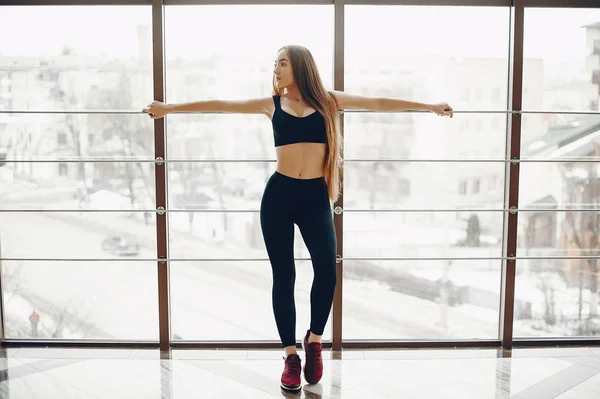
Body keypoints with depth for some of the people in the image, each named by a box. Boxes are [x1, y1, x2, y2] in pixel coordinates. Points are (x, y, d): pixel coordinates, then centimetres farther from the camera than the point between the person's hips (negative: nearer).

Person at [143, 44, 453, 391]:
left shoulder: (329, 100, 8)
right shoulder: (273, 104, 9)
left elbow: (378, 103, 10)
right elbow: (221, 105, 9)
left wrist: (429, 106, 12)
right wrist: (170, 108, 9)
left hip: (315, 197, -1)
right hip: (279, 195, 1)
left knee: (327, 270, -16)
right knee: (284, 276, 1)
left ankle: (315, 340, 9)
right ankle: (291, 355, 14)